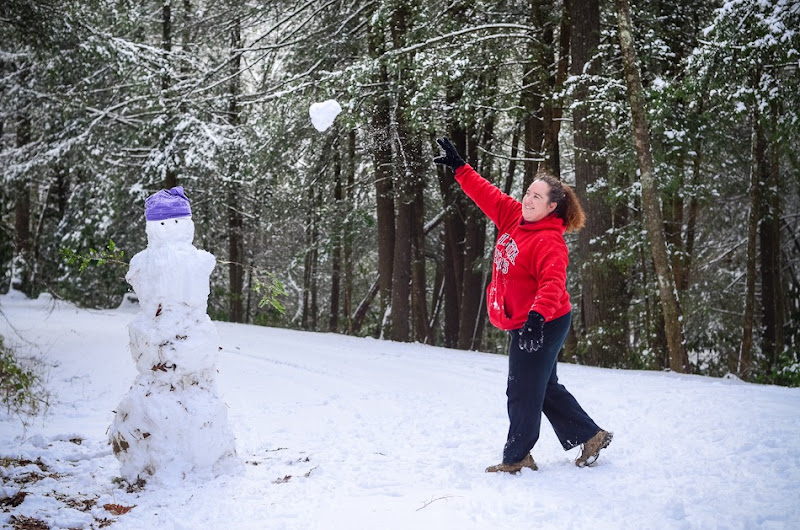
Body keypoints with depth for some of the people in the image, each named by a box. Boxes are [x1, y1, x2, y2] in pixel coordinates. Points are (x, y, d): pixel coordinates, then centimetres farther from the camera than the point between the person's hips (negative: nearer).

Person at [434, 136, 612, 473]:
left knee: (523, 392, 2)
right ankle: (590, 436, 31)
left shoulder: (549, 241, -23)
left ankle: (516, 458, 17)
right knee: (545, 388, 19)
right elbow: (487, 194, 11)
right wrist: (458, 167, 9)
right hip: (523, 322, 10)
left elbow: (553, 283, -35)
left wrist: (537, 315, -50)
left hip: (543, 325, -10)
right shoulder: (514, 217, 2)